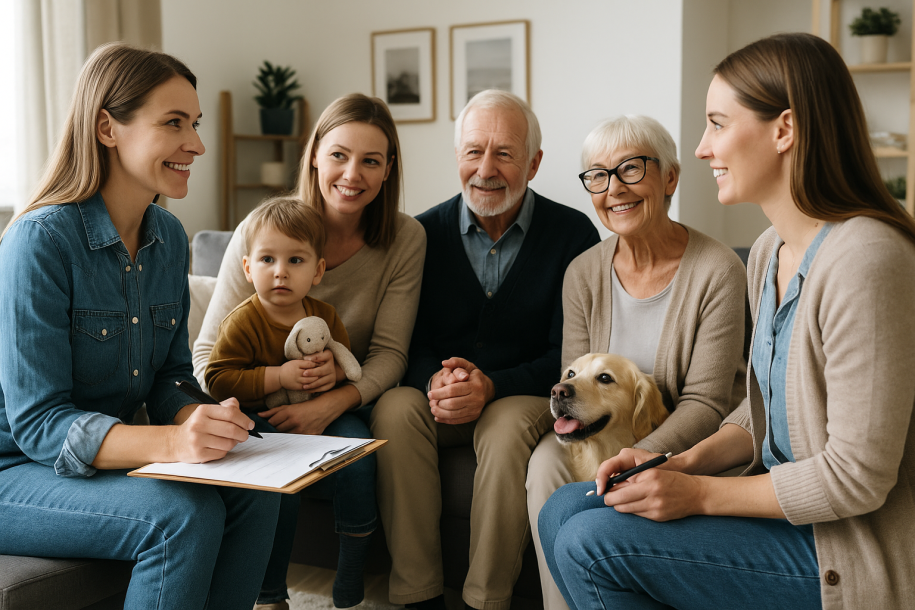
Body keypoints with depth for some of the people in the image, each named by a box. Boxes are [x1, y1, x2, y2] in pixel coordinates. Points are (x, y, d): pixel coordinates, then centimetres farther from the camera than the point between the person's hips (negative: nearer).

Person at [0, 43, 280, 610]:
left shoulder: (169, 237, 1)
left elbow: (170, 376, 7)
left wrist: (200, 420, -17)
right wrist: (171, 443, -39)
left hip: (117, 453, 7)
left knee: (254, 491, -16)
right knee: (185, 517, -28)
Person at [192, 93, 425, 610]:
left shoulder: (405, 239, -8)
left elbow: (389, 353, -9)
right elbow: (208, 355, -9)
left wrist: (331, 405, -28)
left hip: (348, 401, 1)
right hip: (265, 405, 0)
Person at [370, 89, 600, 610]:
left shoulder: (574, 234, -6)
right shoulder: (426, 231, 1)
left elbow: (567, 354, -8)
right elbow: (407, 339, 2)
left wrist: (491, 386, -24)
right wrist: (435, 381, -22)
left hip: (523, 396, -2)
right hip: (438, 396, 3)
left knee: (508, 427, -34)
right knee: (394, 408, -28)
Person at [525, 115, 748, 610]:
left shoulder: (717, 272, -15)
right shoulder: (583, 274, 0)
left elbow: (705, 403, -16)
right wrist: (572, 407, -21)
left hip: (692, 441, -3)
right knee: (546, 462, -25)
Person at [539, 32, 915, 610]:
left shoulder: (865, 259, -25)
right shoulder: (770, 251, 6)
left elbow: (857, 477, -23)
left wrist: (699, 493, -17)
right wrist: (685, 463, -2)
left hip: (848, 552, -8)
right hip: (783, 499, 9)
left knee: (591, 543, -17)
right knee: (562, 512, 2)